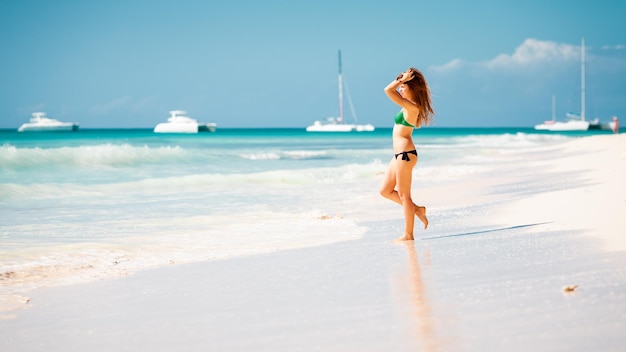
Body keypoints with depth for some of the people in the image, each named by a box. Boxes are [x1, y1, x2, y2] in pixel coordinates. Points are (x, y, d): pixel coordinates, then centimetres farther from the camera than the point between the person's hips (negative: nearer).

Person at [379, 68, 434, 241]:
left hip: (405, 154, -10)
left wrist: (403, 79, -14)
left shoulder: (411, 107, -18)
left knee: (404, 195, -3)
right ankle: (417, 209, 20)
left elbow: (388, 90, -24)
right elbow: (392, 90, 28)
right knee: (385, 191, 14)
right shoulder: (411, 105, 10)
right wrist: (402, 80, 13)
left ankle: (408, 235, 4)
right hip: (400, 154, 10)